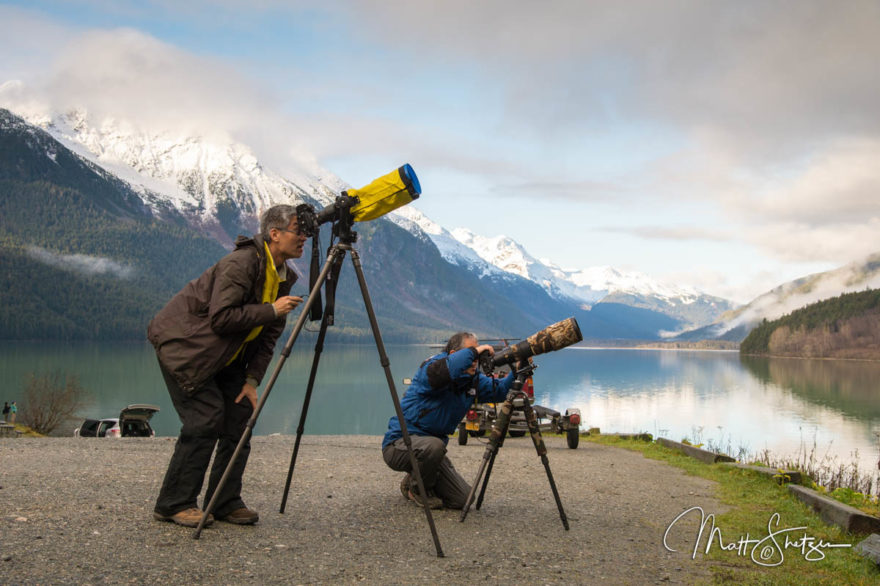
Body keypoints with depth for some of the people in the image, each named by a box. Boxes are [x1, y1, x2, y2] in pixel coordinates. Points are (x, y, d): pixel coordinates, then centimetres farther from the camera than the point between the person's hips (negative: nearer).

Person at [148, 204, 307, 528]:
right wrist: (271, 310, -27)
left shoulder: (284, 276, 3)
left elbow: (268, 334, 5)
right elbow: (221, 318, -29)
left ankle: (225, 502, 9)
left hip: (224, 355, 8)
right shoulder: (241, 263, -23)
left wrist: (252, 380, -4)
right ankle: (173, 505, -2)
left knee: (240, 416, -1)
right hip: (183, 344, -8)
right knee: (205, 419, -15)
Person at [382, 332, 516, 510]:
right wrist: (473, 351, -35)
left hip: (432, 447, 7)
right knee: (434, 445, -40)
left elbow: (498, 390, 2)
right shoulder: (431, 367, -18)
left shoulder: (473, 379, 5)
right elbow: (443, 370, -42)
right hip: (400, 443, -7)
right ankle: (417, 489, -8)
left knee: (462, 498, -4)